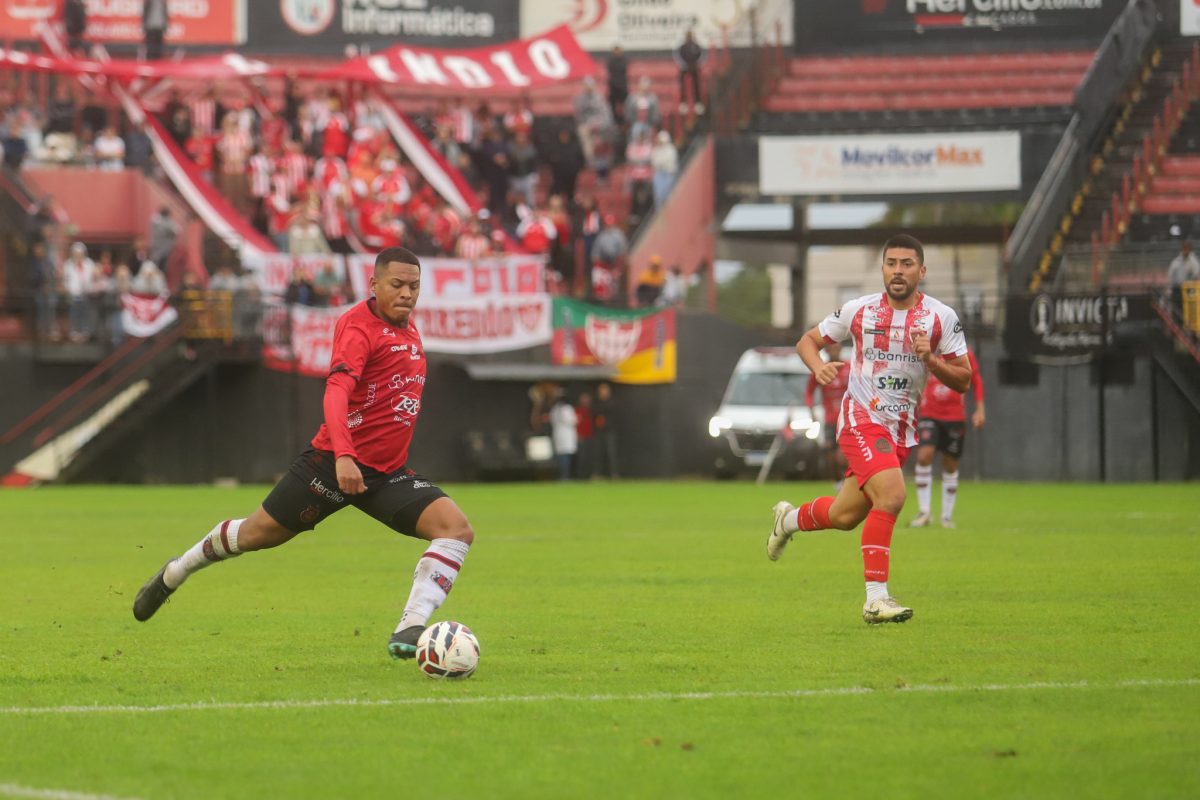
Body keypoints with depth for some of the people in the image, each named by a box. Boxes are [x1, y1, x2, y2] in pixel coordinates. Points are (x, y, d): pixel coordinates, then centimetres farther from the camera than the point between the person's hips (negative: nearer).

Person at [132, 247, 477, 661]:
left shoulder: (408, 330, 10)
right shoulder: (359, 325, -16)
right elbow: (336, 391, -30)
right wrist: (343, 456, -43)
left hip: (388, 472, 6)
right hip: (337, 461, -6)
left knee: (457, 529, -15)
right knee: (259, 532, 5)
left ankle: (409, 632, -22)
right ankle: (173, 574, 32)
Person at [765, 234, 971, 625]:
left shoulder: (942, 317, -1)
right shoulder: (859, 310, -3)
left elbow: (963, 380, 1)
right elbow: (808, 340, 9)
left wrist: (930, 360, -18)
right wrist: (818, 366, -13)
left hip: (901, 428, 4)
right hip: (862, 417, -4)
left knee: (846, 516, 11)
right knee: (891, 494, -26)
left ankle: (790, 518, 44)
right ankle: (876, 598, -23)